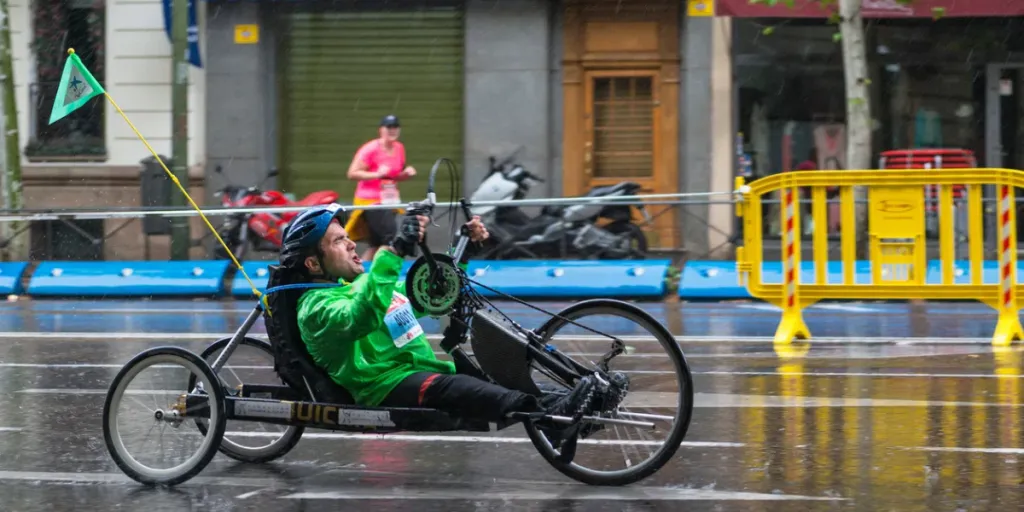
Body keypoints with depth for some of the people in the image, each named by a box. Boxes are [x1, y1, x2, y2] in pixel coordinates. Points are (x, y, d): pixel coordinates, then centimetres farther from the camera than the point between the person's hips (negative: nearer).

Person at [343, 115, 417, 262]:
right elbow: (352, 173, -13)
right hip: (370, 200, -8)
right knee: (390, 236, -19)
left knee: (377, 244, 9)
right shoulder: (371, 149, -12)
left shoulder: (399, 148, 8)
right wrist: (377, 174, -23)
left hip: (389, 201, 8)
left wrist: (407, 173, 0)